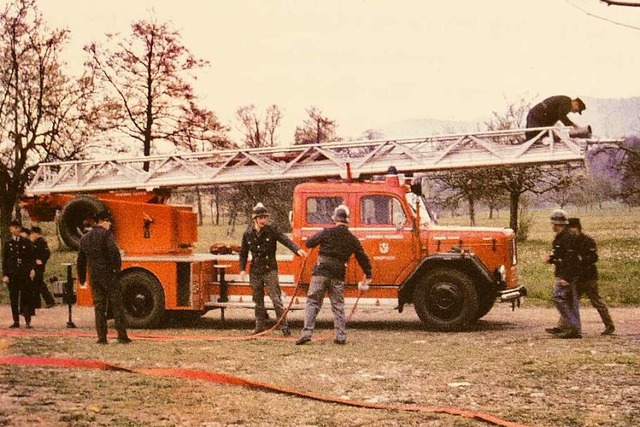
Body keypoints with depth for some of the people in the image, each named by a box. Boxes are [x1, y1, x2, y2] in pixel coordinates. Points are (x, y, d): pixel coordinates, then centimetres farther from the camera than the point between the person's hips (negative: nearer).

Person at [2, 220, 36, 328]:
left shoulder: (26, 242, 6)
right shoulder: (7, 243, 7)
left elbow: (31, 257, 7)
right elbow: (4, 260, 6)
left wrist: (32, 269, -7)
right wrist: (5, 275, -1)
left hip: (25, 274, -1)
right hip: (12, 274, 1)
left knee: (26, 297, -4)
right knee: (13, 298, 4)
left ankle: (27, 321, -3)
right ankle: (16, 321, 10)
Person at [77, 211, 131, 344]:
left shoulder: (85, 238, 16)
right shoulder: (106, 234, -5)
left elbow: (81, 260, 21)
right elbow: (113, 251, -22)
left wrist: (82, 278, 27)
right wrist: (117, 267, -14)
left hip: (94, 276, 6)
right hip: (108, 273, -6)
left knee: (99, 307, 8)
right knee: (117, 305, 0)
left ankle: (101, 337, 5)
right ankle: (122, 335, -1)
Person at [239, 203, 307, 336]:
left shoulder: (272, 231, -5)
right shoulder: (248, 234, 4)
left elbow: (285, 240, -20)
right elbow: (243, 252, 14)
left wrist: (297, 249, -37)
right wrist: (242, 269, 7)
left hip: (270, 270, -3)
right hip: (255, 271, 3)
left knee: (276, 299, -10)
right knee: (258, 300, 10)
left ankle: (284, 326, -7)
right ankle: (260, 326, 20)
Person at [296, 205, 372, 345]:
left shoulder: (327, 233, -4)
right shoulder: (352, 239, 5)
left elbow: (309, 243, 0)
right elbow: (363, 258, 11)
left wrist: (317, 237, 23)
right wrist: (368, 275, 23)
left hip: (321, 272, -2)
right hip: (338, 276, 2)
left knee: (312, 302, 2)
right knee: (338, 306, 12)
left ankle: (307, 333, -7)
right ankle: (341, 336, 9)